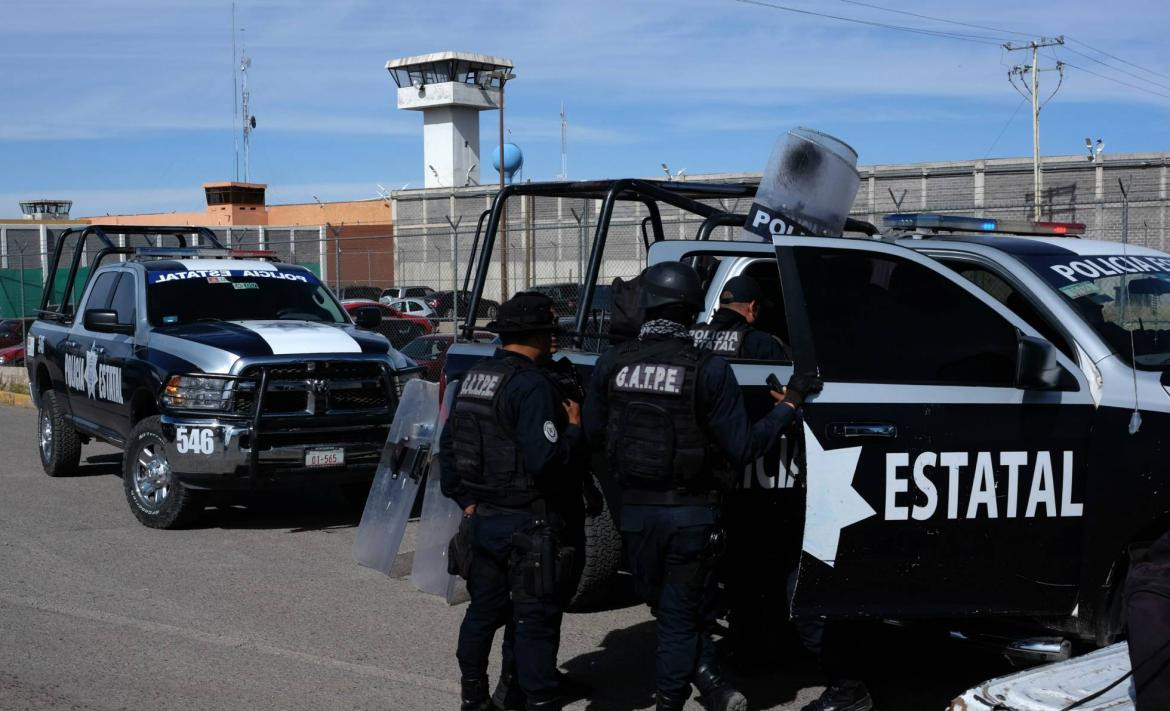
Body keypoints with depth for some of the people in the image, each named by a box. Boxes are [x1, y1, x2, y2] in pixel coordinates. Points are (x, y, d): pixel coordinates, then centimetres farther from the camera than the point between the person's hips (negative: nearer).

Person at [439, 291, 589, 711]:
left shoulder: (473, 379, 9)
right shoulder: (531, 386, -18)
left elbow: (448, 445, 14)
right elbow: (545, 459, -24)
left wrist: (465, 500, 16)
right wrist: (574, 428, -8)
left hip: (483, 517, 8)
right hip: (525, 522, -8)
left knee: (485, 608, 17)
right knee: (536, 614, 1)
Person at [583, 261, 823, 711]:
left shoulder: (612, 364, -4)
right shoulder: (709, 370, -14)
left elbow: (593, 433, 6)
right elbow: (742, 448, -11)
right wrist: (788, 405, -1)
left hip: (635, 510, 3)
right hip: (691, 513, -3)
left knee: (667, 607, 20)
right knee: (682, 613, 11)